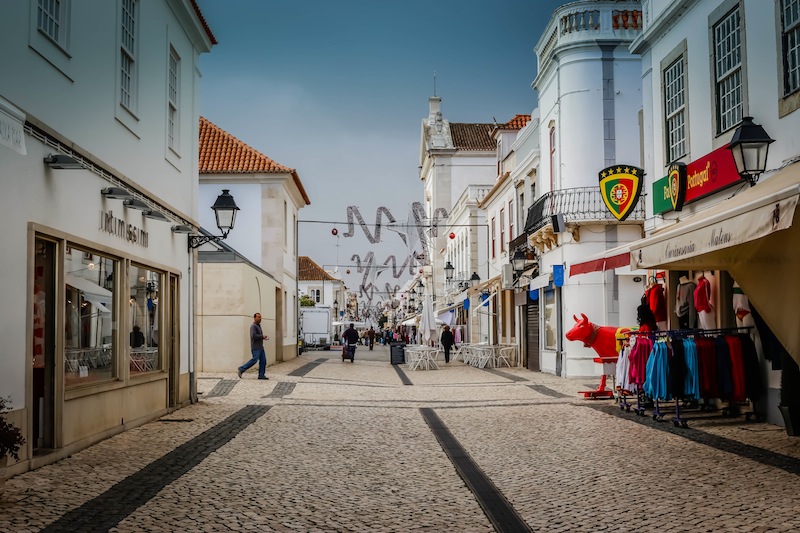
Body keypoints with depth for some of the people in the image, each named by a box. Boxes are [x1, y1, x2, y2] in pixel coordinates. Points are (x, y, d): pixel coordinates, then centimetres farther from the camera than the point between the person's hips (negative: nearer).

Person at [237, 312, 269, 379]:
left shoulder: (258, 326, 18)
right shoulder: (253, 326, -12)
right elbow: (253, 336, -25)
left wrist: (264, 337, 7)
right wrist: (262, 336, -17)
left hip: (260, 347, 9)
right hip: (255, 347, -9)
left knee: (263, 360, 2)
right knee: (254, 360, -13)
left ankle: (261, 375, 2)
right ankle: (241, 369, -1)